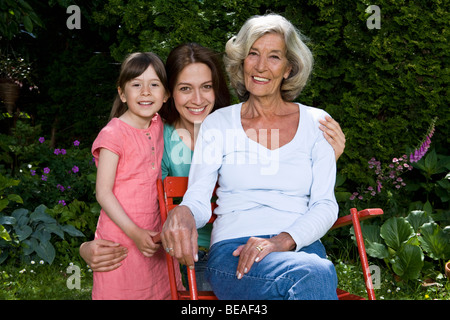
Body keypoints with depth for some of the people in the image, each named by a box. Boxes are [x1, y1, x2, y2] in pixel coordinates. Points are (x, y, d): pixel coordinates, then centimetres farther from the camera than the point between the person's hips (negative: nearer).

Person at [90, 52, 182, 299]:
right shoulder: (114, 134, -14)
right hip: (120, 238, -6)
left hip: (152, 235, 6)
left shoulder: (158, 126, 5)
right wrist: (134, 232, -21)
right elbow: (103, 192, -15)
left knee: (160, 290, 11)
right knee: (120, 292, 2)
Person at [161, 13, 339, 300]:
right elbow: (198, 200, 5)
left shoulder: (315, 123, 13)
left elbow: (325, 205, 5)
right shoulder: (218, 123, 13)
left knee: (318, 268, -38)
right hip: (232, 251, -2)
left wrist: (281, 241, -15)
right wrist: (182, 214, -22)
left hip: (302, 248, 2)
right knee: (315, 274, -37)